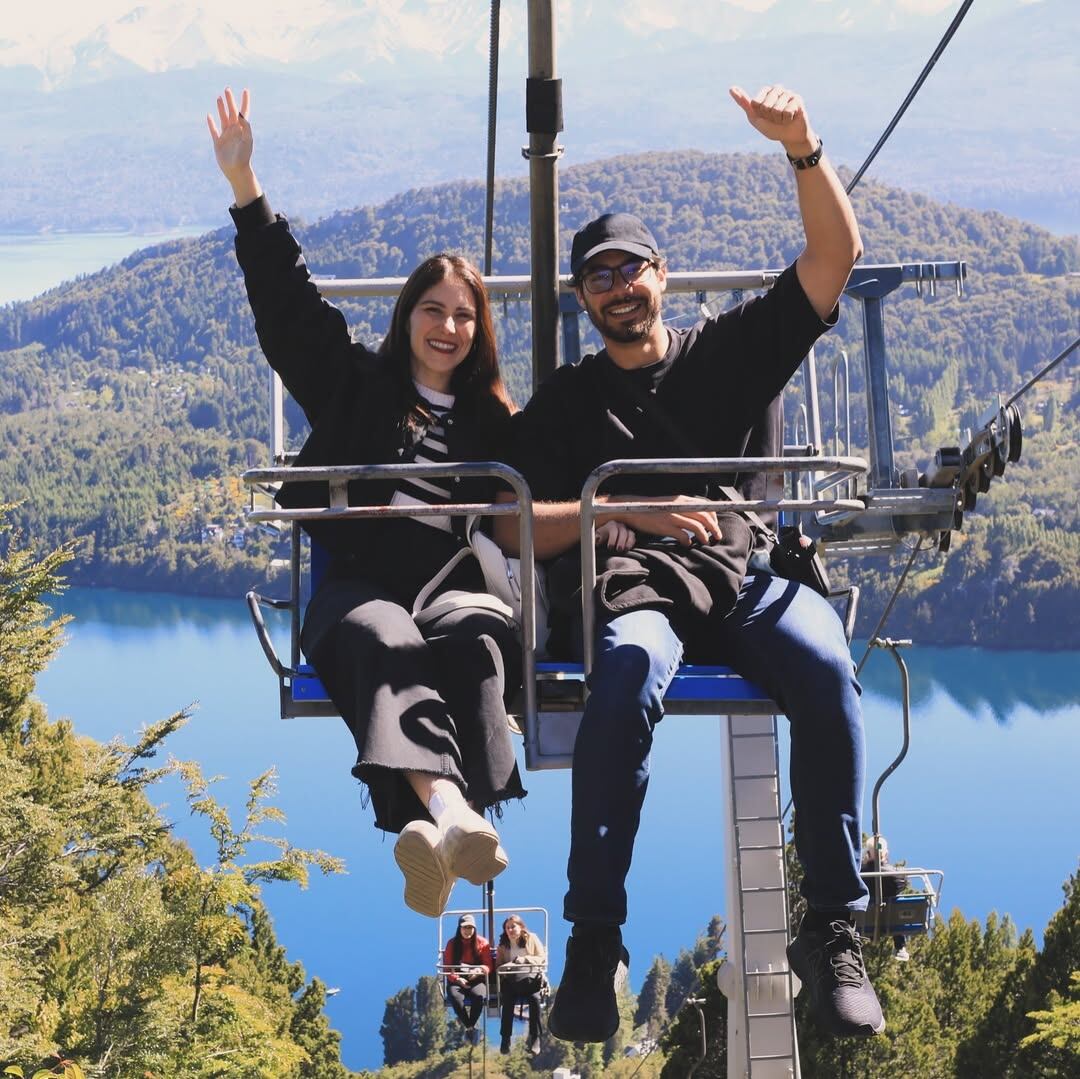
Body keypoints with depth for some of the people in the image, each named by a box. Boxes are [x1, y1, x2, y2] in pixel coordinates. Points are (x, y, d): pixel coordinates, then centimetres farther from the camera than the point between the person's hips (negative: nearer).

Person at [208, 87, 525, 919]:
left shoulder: (494, 420, 24)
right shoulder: (355, 384, 19)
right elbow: (288, 302, 14)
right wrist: (245, 187, 8)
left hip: (453, 585, 1)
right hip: (359, 586, -1)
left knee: (476, 641, -36)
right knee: (388, 645, -37)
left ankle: (441, 827, -58)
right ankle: (452, 815, -62)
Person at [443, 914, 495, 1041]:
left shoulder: (482, 943, 9)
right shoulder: (452, 943, 11)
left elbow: (489, 966, 6)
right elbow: (447, 967, 7)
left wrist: (480, 970, -18)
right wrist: (457, 979, -12)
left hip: (477, 980, 0)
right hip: (457, 980, 0)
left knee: (479, 996, -37)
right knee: (454, 996, -36)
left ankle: (468, 1026, -21)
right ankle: (470, 1028, -24)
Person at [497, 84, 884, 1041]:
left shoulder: (735, 350, 20)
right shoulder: (565, 401, 20)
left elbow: (837, 254, 9)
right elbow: (516, 527, 6)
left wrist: (802, 149, -6)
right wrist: (628, 511, -9)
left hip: (749, 583, 1)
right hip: (633, 589, -1)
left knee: (826, 664, -34)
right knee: (631, 668, -39)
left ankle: (833, 927, -28)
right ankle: (595, 942, -38)